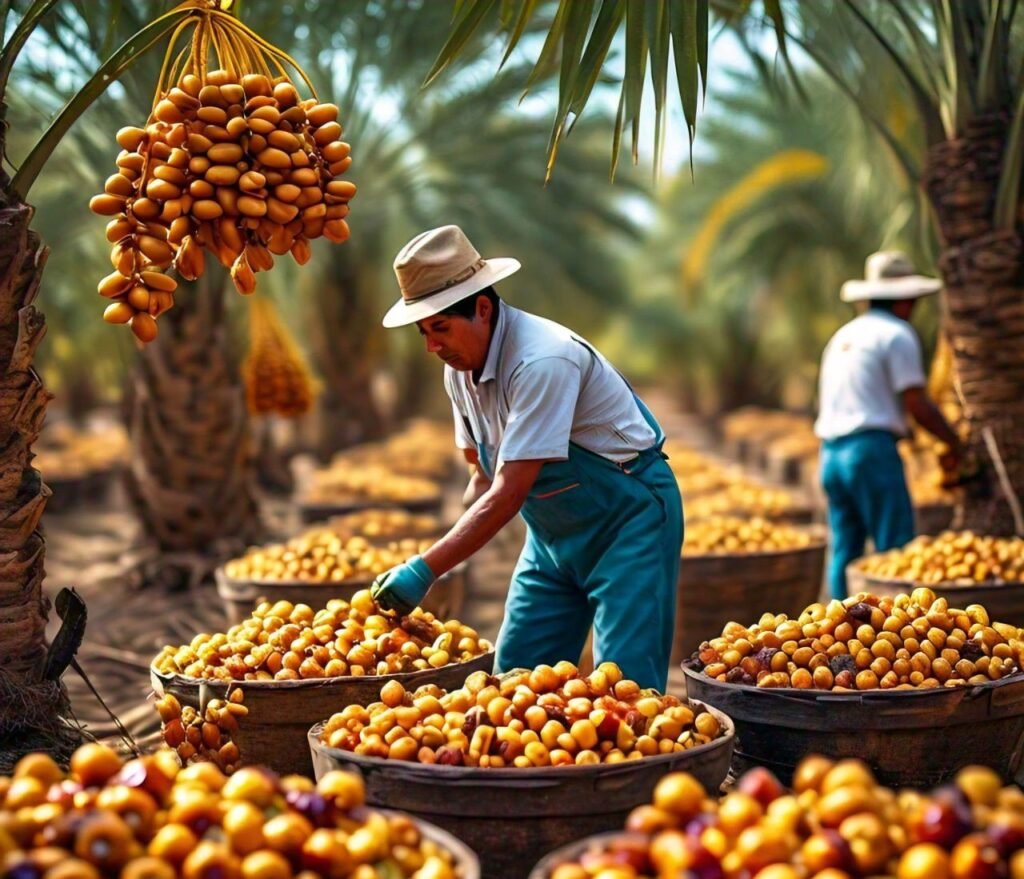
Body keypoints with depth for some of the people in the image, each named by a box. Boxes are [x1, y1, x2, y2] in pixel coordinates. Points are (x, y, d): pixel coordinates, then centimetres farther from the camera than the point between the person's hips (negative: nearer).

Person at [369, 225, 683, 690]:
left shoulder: (544, 360, -28)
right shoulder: (459, 369, -2)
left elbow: (508, 495, -30)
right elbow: (484, 475, 10)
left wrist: (424, 570, -31)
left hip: (628, 517, -8)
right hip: (552, 531, 8)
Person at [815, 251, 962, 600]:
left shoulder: (842, 336, 21)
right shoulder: (896, 334, -4)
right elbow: (917, 404, -10)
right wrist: (953, 441, 3)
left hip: (830, 452, 8)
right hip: (872, 449, -8)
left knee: (844, 551, 9)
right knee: (896, 549, -7)